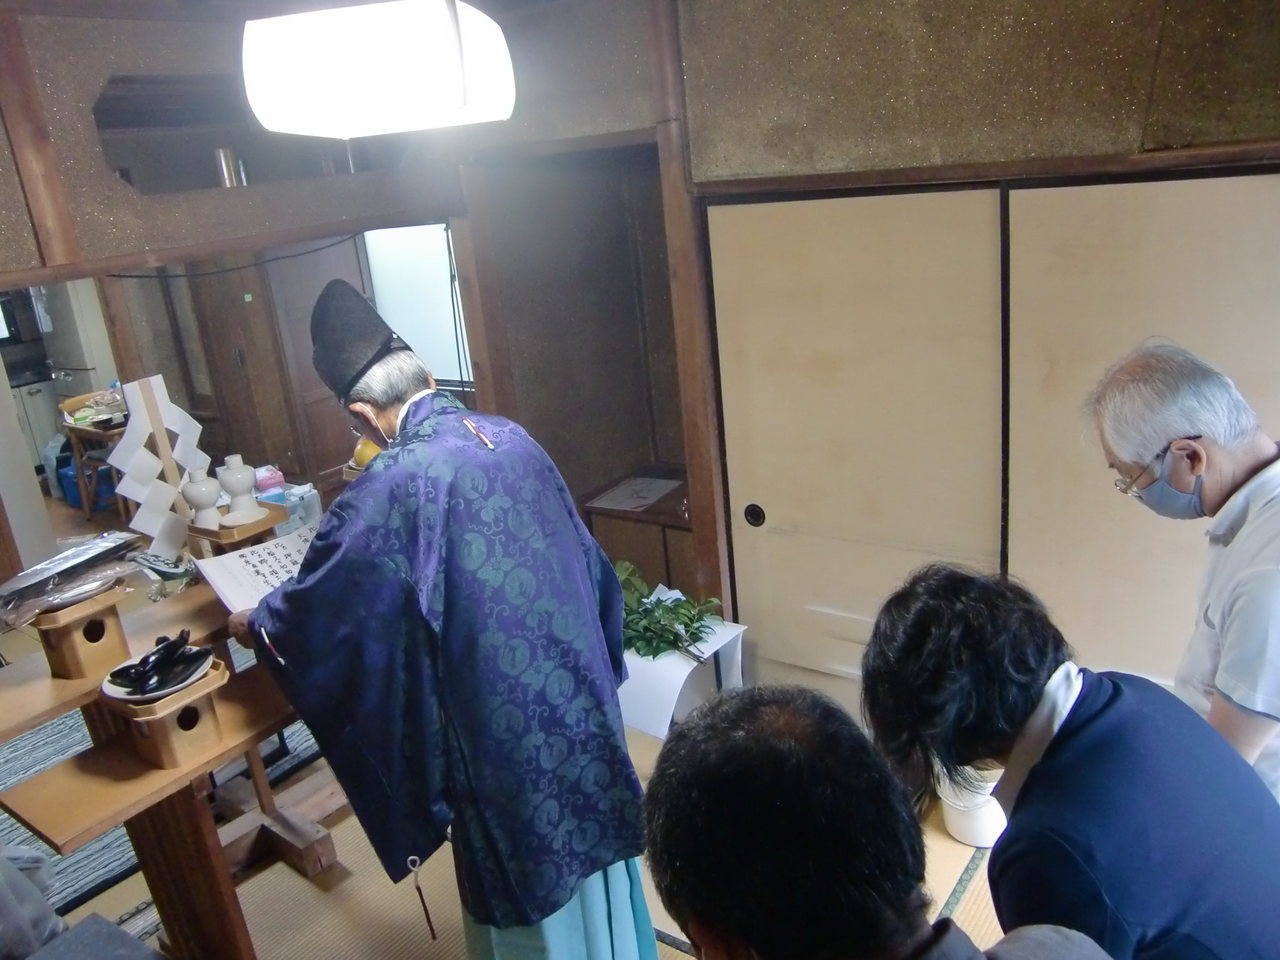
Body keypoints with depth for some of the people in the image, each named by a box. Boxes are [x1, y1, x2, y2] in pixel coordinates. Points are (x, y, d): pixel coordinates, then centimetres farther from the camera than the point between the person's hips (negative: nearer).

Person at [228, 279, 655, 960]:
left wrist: (254, 625, 15)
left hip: (503, 721, -6)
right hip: (578, 690, 7)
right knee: (587, 828, 25)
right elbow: (586, 565, 8)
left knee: (524, 875, 16)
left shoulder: (392, 490, -21)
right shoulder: (515, 440, -3)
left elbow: (313, 606, -7)